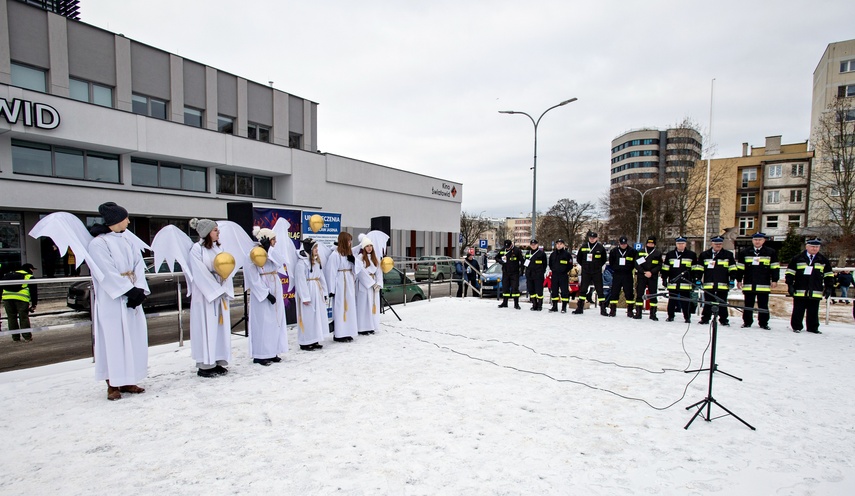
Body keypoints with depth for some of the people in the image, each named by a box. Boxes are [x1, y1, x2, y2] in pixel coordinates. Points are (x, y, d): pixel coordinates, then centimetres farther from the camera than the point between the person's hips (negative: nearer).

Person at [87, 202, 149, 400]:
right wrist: (130, 291, -18)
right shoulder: (97, 244, -8)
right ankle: (112, 385, 8)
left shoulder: (127, 241, 12)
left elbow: (138, 265, 4)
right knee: (113, 340, -2)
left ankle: (127, 381, 18)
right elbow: (107, 273, -15)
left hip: (132, 296, 7)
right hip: (111, 300, -6)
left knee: (133, 339, 8)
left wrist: (139, 290, -9)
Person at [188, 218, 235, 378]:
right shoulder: (197, 249, -7)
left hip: (221, 293, 6)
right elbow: (201, 274, -13)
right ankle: (205, 365, 7)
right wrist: (217, 291, -14)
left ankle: (218, 362, 17)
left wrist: (226, 291, -7)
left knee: (221, 327, 8)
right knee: (207, 328, -1)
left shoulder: (219, 247, 11)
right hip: (205, 295, -6)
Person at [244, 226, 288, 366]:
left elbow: (280, 262, -9)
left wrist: (268, 249, -18)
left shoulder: (272, 252, 11)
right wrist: (266, 294, -19)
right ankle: (260, 355, 8)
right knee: (263, 322, -2)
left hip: (275, 289, 8)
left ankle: (272, 352, 19)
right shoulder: (253, 253, -11)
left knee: (275, 321, 10)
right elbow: (254, 278, -15)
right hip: (261, 292, -7)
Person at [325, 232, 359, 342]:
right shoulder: (335, 254, -10)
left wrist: (353, 260, -7)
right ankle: (339, 334, 4)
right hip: (340, 284, -8)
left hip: (350, 284, 8)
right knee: (340, 308, -4)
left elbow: (356, 269, 13)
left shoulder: (349, 253, 14)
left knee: (350, 308, 10)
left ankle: (347, 332, 20)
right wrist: (332, 289, -15)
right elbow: (331, 272, -12)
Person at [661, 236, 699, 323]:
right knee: (672, 301, 7)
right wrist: (664, 279, 7)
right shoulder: (670, 254, 10)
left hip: (686, 284, -2)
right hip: (672, 283, 2)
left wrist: (695, 279, 1)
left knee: (686, 301, 1)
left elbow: (696, 269, 6)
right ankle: (670, 316, 16)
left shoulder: (692, 255, 5)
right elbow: (665, 268, 12)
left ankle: (687, 317, 10)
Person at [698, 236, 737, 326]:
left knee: (722, 303, 6)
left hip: (723, 285, 0)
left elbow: (732, 269, 6)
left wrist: (732, 280, 0)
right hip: (708, 284, 0)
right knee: (708, 303, 6)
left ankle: (723, 320, 15)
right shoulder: (704, 255, 7)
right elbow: (699, 268, 8)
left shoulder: (728, 255, 6)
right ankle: (705, 319, 12)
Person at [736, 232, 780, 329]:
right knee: (748, 305, 7)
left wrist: (774, 280, -1)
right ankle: (747, 322, 15)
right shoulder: (744, 252, 6)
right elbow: (740, 268, 8)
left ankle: (763, 323, 15)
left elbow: (775, 267, 4)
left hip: (764, 285, -1)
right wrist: (739, 280, 6)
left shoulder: (771, 252, 4)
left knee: (763, 305, 6)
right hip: (748, 284, 1)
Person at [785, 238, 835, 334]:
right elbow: (789, 272, 2)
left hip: (815, 292, 2)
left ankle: (813, 328, 19)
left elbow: (829, 275, 14)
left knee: (813, 311, 9)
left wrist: (829, 288, 8)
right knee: (798, 311, 3)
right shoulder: (797, 258, 0)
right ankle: (796, 327, 11)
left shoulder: (823, 260, 9)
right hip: (799, 292, -2)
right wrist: (790, 285, -4)